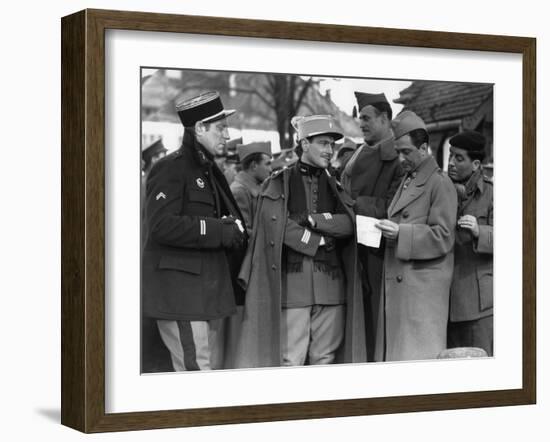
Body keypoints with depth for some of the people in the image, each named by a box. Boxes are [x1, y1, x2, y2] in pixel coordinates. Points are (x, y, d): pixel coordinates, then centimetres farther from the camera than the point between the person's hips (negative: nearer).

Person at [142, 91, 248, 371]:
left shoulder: (207, 169, 20)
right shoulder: (170, 169, -10)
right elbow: (162, 226, -21)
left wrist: (231, 226, 6)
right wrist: (219, 231, -20)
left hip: (207, 289, 10)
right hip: (178, 290, -10)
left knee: (214, 366, 11)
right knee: (197, 370, -11)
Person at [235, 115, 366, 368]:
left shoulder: (334, 186, 17)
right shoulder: (278, 184, 4)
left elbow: (348, 223, 1)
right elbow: (278, 226, -9)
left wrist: (309, 219, -9)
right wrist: (321, 241, -5)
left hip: (330, 285, 4)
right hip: (292, 283, -4)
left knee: (325, 360, 4)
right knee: (290, 361, -6)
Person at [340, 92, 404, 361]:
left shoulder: (398, 156, -8)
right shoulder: (361, 154, 15)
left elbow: (390, 206, -14)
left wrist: (354, 205, -12)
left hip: (382, 251, -7)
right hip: (358, 252, 7)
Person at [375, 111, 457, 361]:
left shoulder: (440, 184, -8)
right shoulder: (406, 182, 19)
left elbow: (443, 237, -14)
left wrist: (401, 233, -20)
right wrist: (387, 229, 6)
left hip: (423, 285, -8)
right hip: (398, 283, 8)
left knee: (420, 350, -7)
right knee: (394, 348, 7)